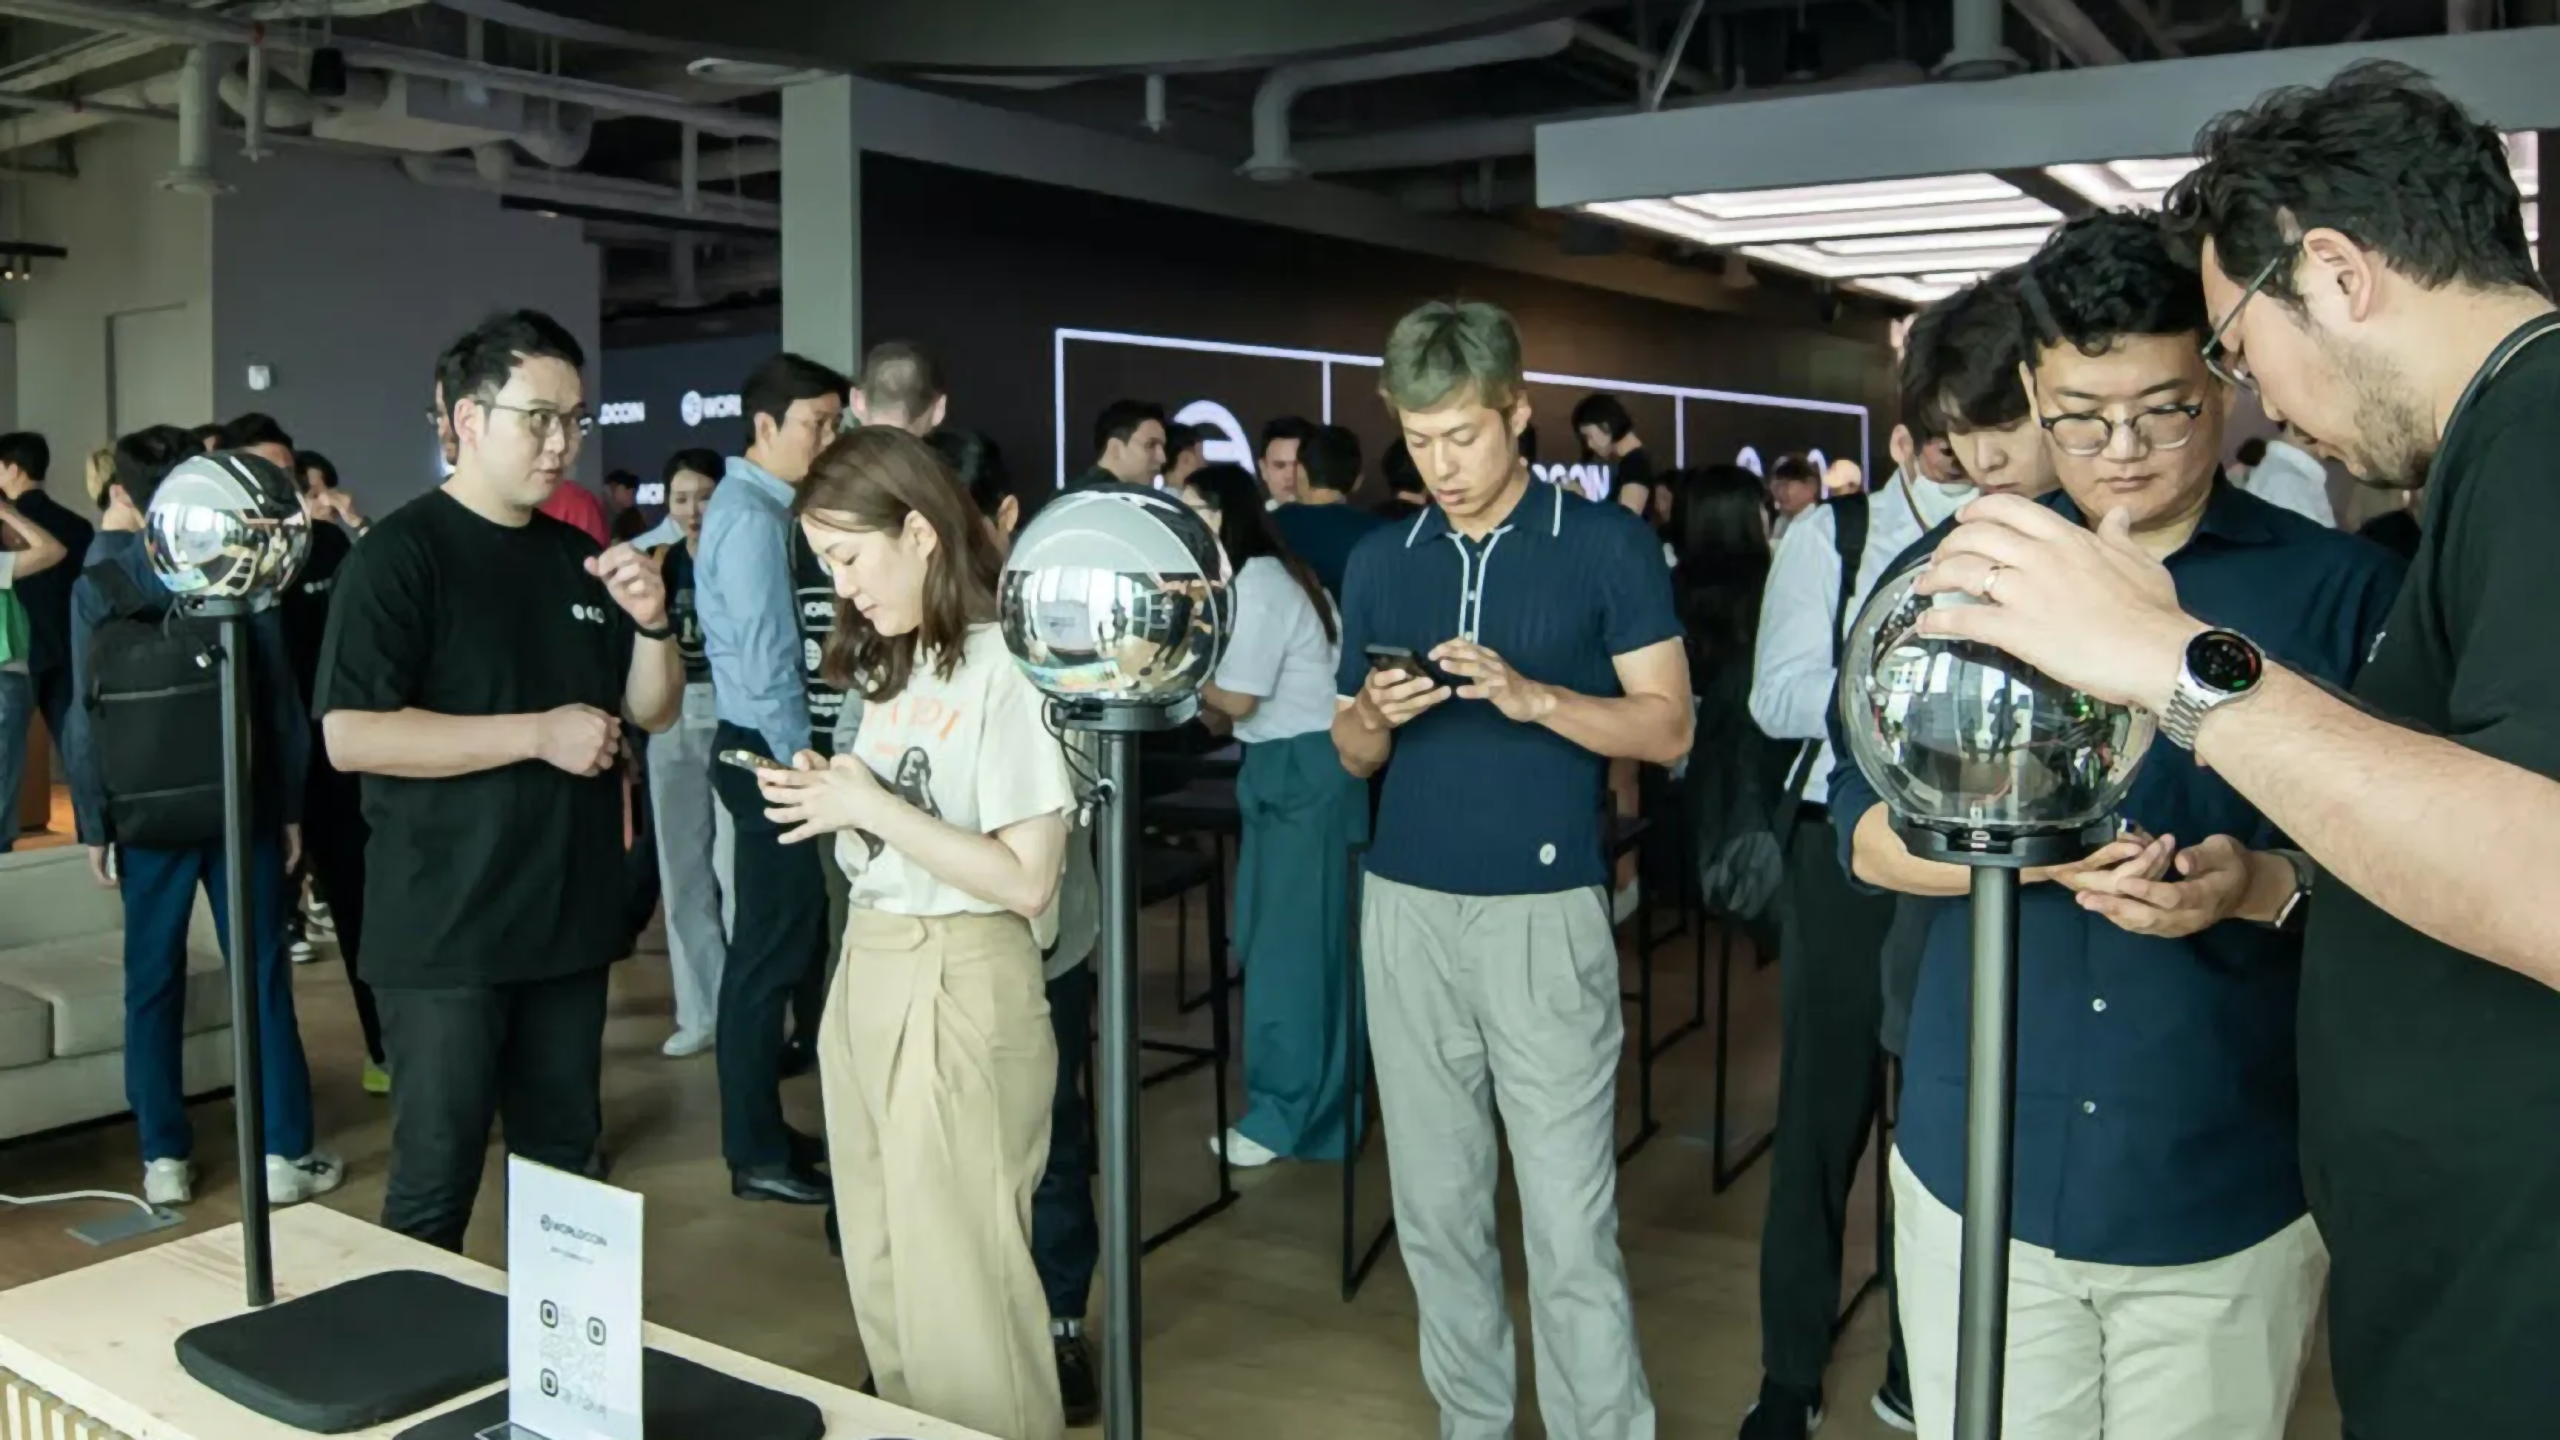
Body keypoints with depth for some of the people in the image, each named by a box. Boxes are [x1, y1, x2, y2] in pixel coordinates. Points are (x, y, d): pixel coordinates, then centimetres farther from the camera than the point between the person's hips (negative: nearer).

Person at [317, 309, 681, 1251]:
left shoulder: (579, 556, 10)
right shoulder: (399, 554, -10)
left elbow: (654, 711, 11)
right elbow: (349, 736, -19)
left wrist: (652, 623, -9)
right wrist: (538, 733, -21)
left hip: (569, 923, 6)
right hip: (446, 932, -6)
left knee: (564, 1167, 16)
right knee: (435, 1183, 3)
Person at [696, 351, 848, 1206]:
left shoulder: (760, 507, 13)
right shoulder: (752, 519, -17)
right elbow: (766, 662, -22)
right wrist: (804, 763, -17)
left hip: (766, 747, 10)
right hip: (765, 750, -10)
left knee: (777, 942, 16)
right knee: (775, 949, -2)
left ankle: (762, 1131, 28)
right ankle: (757, 1156, 8)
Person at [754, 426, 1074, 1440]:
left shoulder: (1007, 669, -14)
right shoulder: (893, 666, 11)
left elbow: (1026, 881, -18)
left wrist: (871, 808, -18)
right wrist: (832, 798, -1)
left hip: (959, 983, -8)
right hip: (866, 968, 8)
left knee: (959, 1283, 1)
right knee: (883, 1275, 16)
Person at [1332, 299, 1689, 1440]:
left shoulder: (1609, 545, -2)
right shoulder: (1378, 561, 10)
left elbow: (1666, 728, -5)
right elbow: (1352, 758, 13)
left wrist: (1531, 696, -20)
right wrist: (1376, 716, -11)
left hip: (1547, 911, -4)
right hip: (1406, 909, 4)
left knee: (1572, 1225, -3)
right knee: (1435, 1206, 12)